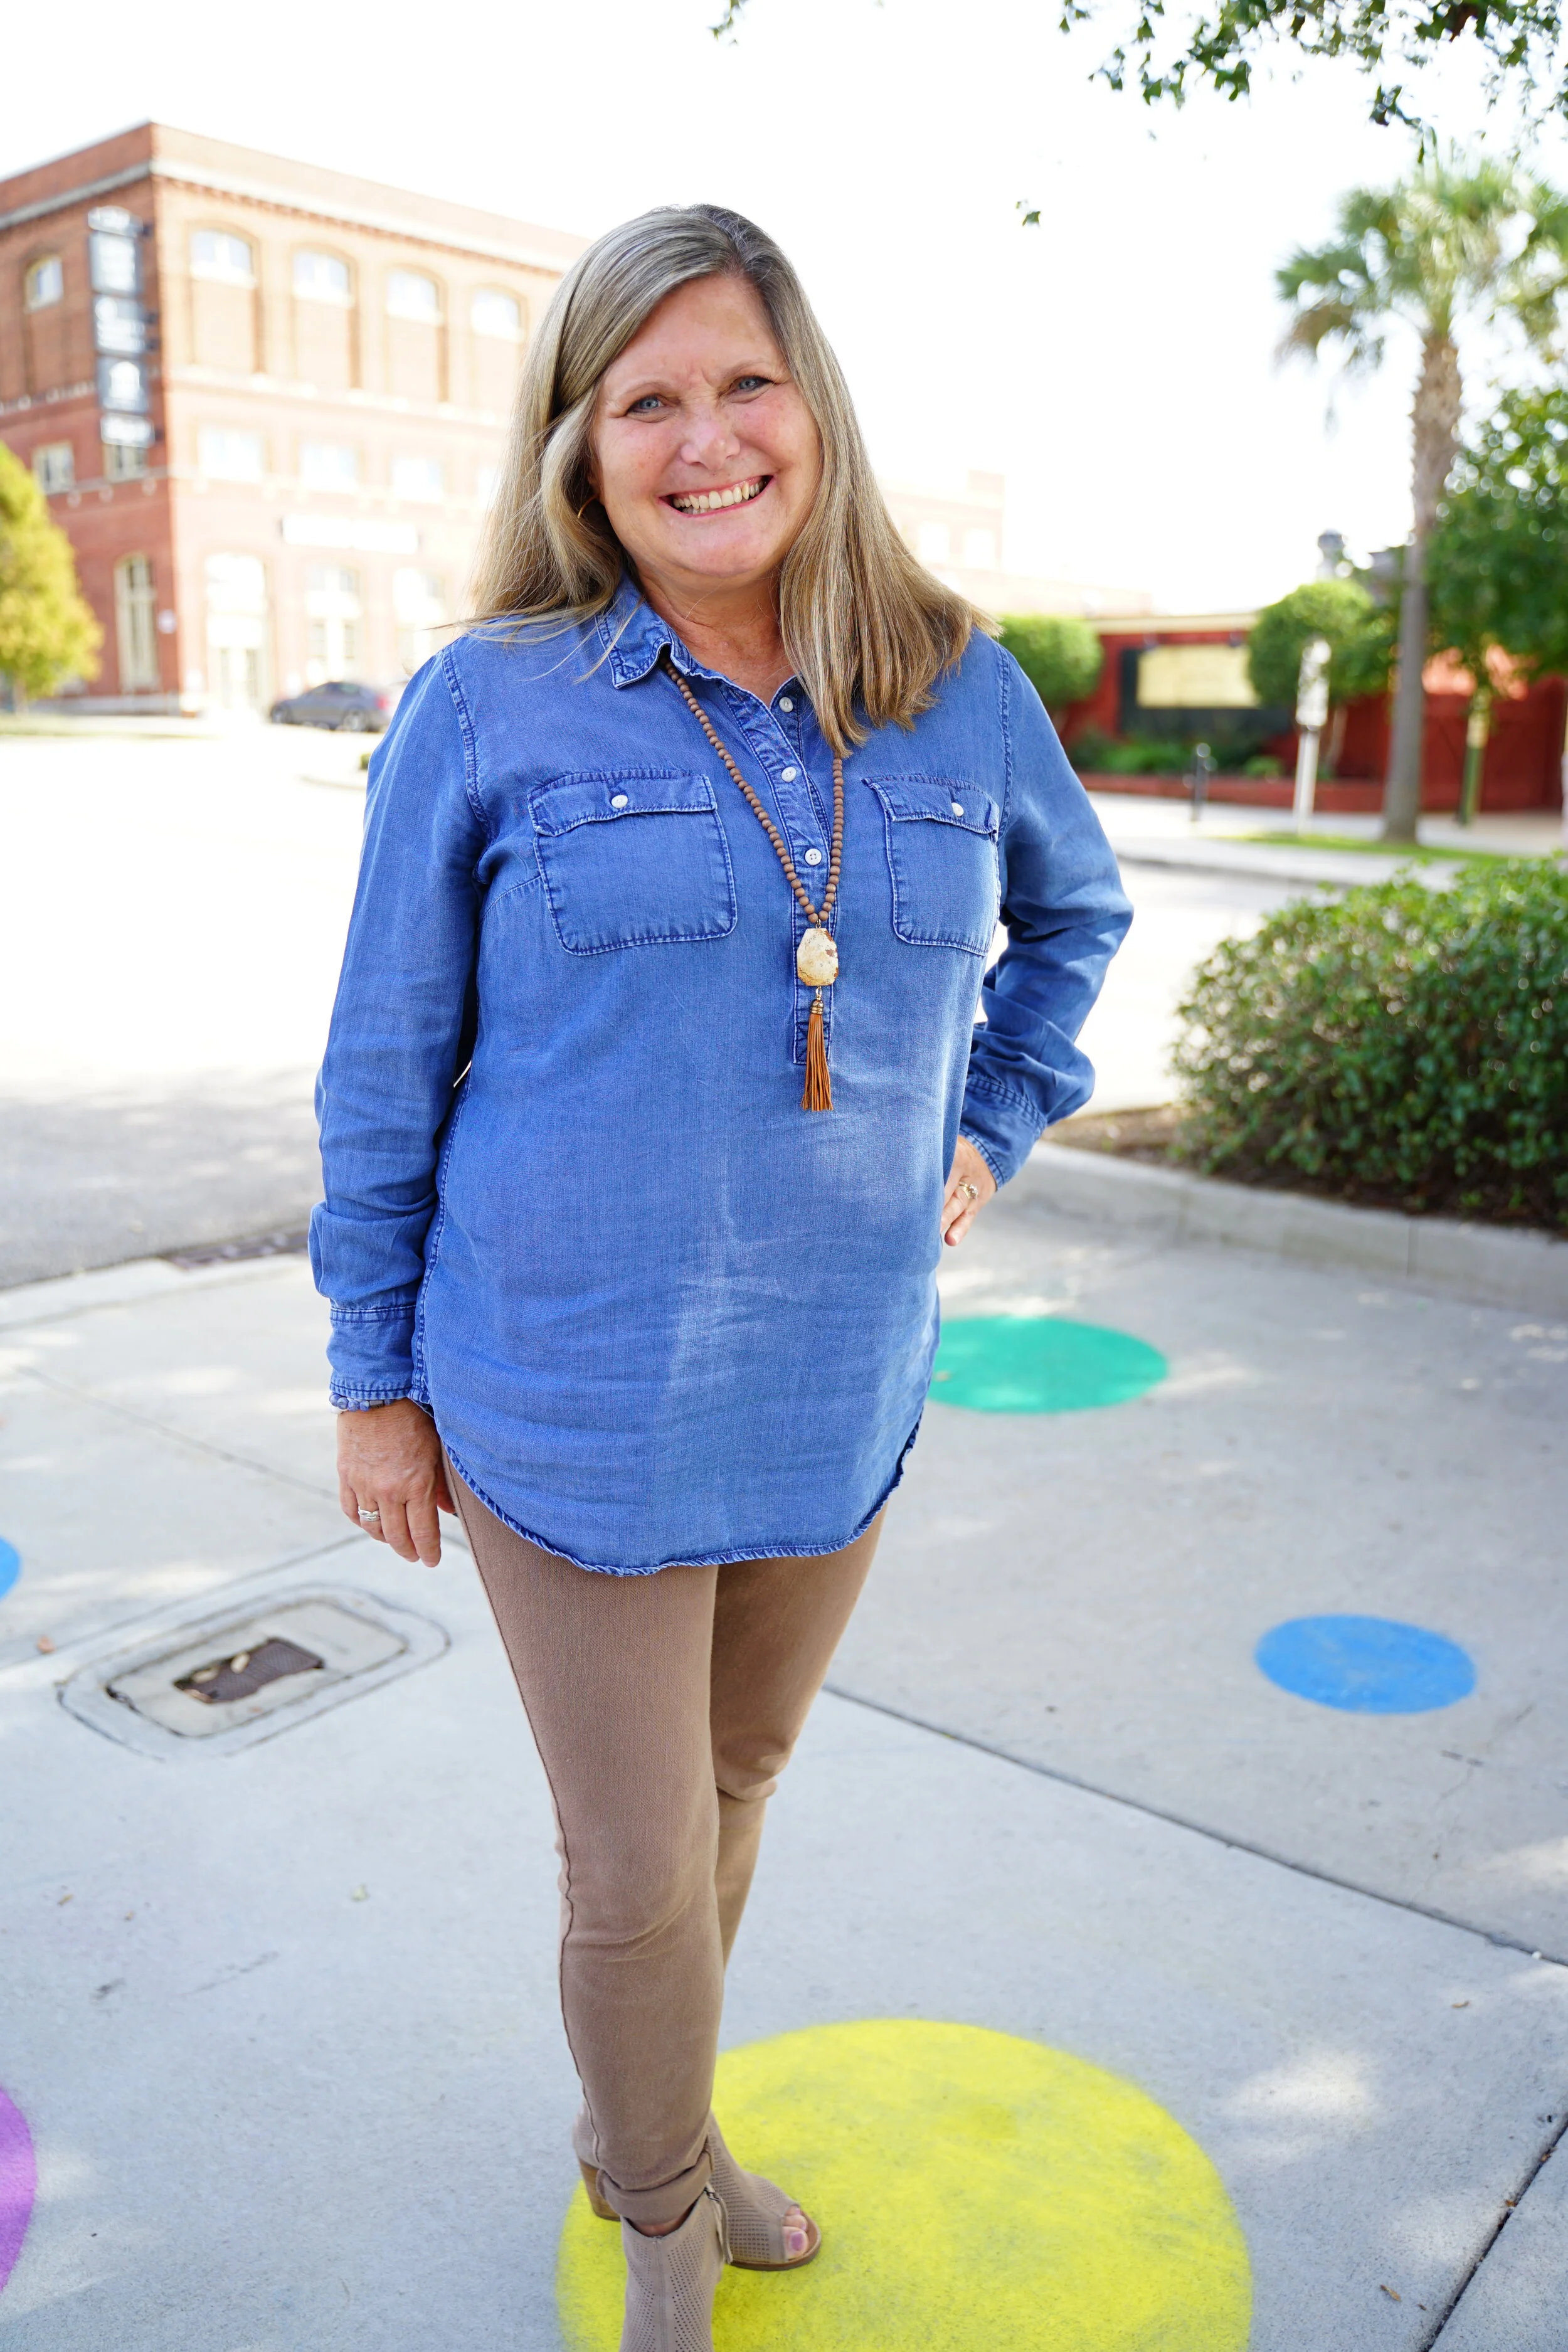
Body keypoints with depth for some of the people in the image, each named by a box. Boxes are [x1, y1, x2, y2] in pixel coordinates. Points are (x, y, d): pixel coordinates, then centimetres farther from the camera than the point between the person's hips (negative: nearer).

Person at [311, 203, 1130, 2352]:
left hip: (836, 1394, 4)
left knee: (733, 1788, 21)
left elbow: (1074, 908, 21)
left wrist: (991, 1123, 9)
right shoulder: (488, 710, -9)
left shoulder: (962, 695, 1)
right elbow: (385, 1068, -3)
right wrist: (377, 1380, -1)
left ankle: (650, 2136, 50)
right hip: (576, 1407, -3)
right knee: (639, 1868, 7)